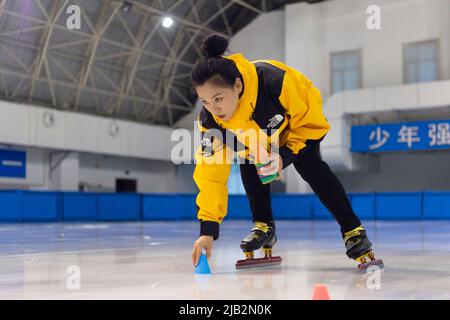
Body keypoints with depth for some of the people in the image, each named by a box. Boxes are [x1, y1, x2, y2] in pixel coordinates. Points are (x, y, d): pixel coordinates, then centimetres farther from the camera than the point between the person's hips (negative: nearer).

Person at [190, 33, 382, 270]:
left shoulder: (275, 82, -45)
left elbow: (312, 123, -26)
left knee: (307, 164, -24)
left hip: (302, 118, -4)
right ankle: (264, 226, 2)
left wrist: (286, 154, -37)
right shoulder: (210, 119, -32)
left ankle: (353, 230, -17)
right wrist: (208, 229, -31)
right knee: (249, 161, -18)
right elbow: (210, 173, -27)